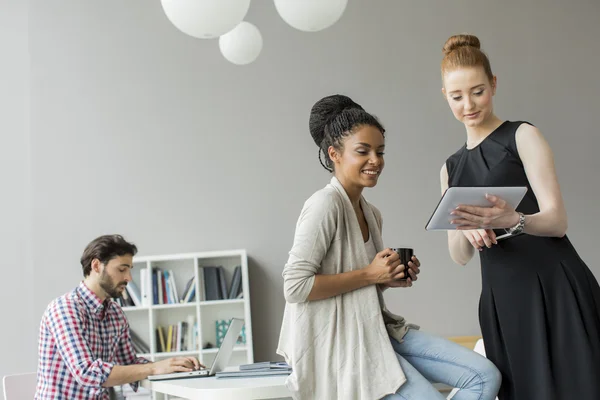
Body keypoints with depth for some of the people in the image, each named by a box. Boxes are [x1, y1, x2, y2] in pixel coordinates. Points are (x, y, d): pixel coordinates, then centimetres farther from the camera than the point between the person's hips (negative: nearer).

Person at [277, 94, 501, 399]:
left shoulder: (371, 214, 13)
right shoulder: (326, 204, -14)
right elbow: (295, 287, -21)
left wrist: (391, 278, 1)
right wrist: (370, 274, -16)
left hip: (375, 328, 9)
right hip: (339, 341, -9)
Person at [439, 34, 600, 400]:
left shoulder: (523, 136, 2)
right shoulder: (452, 168, 17)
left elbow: (558, 220, -8)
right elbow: (459, 257, 13)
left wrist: (512, 220, -29)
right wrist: (467, 232, -11)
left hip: (555, 290, -4)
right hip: (502, 302, 5)